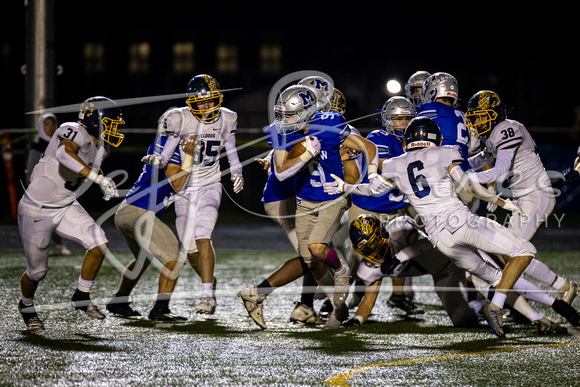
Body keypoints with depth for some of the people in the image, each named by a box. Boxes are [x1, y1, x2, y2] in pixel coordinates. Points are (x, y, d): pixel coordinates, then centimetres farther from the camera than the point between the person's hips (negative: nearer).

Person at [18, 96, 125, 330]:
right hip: (37, 211, -7)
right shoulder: (75, 132, -25)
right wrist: (99, 179, -50)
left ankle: (82, 298, 2)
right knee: (37, 271, 7)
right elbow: (65, 154, -48)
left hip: (66, 207, 7)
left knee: (99, 243, -14)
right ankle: (27, 306, 38)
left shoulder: (100, 147, 1)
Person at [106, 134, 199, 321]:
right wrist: (189, 156, -16)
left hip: (123, 214, 10)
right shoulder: (169, 145, -10)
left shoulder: (160, 143, 17)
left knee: (143, 258, 31)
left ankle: (118, 302, 40)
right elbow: (177, 185, -11)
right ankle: (160, 309, -13)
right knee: (173, 257, -9)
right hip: (139, 214, -10)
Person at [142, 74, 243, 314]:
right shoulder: (180, 119, -12)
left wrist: (237, 172, 0)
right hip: (184, 188, 1)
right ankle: (209, 282, 31)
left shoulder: (225, 120, -3)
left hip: (210, 186, -1)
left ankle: (207, 295, -22)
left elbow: (231, 152, 14)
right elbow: (166, 155, -8)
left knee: (202, 236, -22)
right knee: (189, 247, 2)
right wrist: (158, 160, -28)